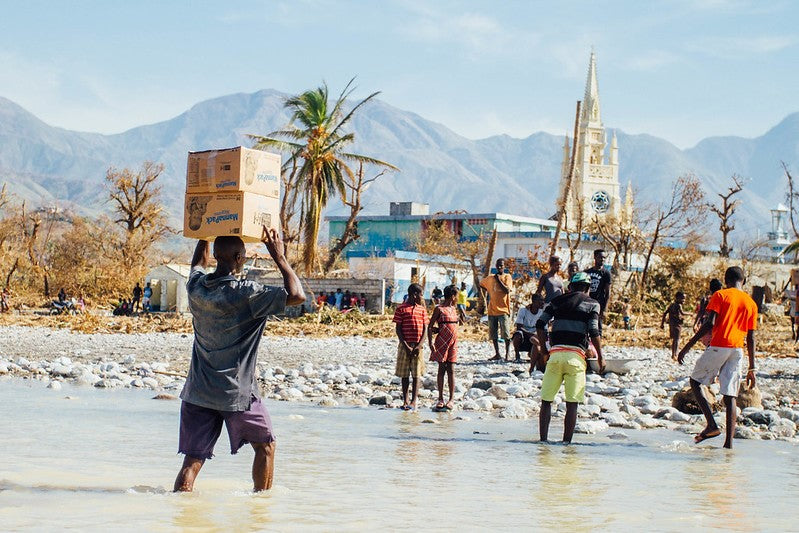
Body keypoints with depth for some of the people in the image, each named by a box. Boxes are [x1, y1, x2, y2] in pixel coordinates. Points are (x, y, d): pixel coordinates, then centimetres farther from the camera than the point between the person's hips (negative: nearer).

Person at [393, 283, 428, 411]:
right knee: (404, 374, 3)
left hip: (417, 346, 2)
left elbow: (425, 328, 5)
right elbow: (398, 329, -3)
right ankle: (405, 401, 9)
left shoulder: (422, 309, 8)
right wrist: (406, 346, -11)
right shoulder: (401, 309, -1)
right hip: (405, 345, -2)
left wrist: (419, 345, -8)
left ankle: (413, 401, 2)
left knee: (416, 374, 0)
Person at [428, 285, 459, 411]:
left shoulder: (453, 308, 14)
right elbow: (430, 326, -7)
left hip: (453, 341, 5)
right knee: (442, 369, 0)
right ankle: (440, 399, 5)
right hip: (442, 341, -5)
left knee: (451, 369, 3)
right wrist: (430, 342, -15)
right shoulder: (439, 309, -5)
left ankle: (451, 399, 3)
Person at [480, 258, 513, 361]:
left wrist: (499, 280, -13)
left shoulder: (507, 277, -1)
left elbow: (507, 290, -14)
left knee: (506, 333, -6)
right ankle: (497, 354, 13)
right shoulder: (490, 278, 11)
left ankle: (507, 353, 1)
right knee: (493, 334, 6)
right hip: (492, 310, 5)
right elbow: (482, 285, 27)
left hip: (503, 310, -5)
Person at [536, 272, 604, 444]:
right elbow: (594, 332, -3)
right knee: (572, 404, 1)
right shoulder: (592, 304, 8)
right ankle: (566, 442, -2)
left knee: (546, 401, 6)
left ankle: (543, 440, 1)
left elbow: (540, 324, 8)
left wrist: (543, 348, 18)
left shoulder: (557, 301, 16)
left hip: (555, 353, 2)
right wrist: (600, 357, 5)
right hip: (576, 355, -2)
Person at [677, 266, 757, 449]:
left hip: (718, 346, -4)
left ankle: (712, 425, -1)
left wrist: (687, 347, -9)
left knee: (695, 382, 14)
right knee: (730, 396, 4)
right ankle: (729, 442, -3)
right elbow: (751, 339, 14)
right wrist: (751, 369, 18)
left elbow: (710, 324, -11)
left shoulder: (720, 295, 1)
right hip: (738, 350, 4)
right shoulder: (751, 303, 15)